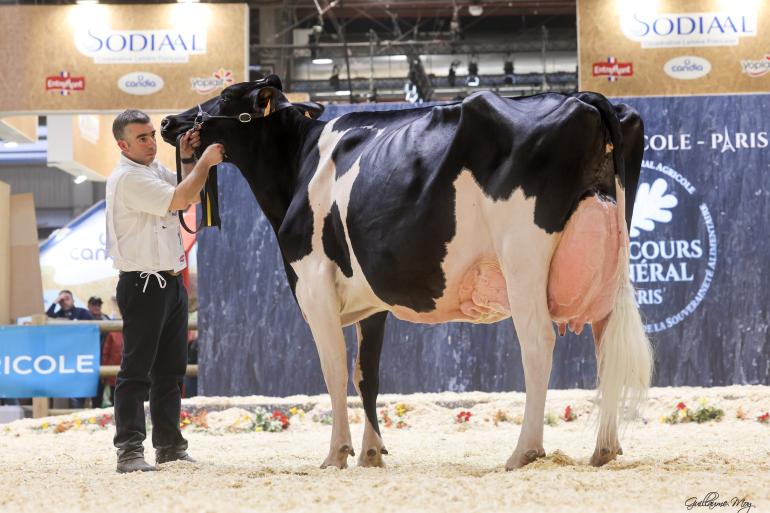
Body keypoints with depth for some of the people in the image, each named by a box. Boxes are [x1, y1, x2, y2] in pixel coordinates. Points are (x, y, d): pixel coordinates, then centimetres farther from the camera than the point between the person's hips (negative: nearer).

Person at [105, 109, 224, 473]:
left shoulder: (155, 170, 15)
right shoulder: (128, 178, -15)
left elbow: (191, 197, 20)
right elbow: (179, 200, -21)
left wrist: (187, 160, 7)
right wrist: (204, 162, -13)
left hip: (171, 282, 9)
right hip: (142, 285, -9)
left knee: (170, 370, 12)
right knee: (136, 371, -9)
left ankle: (169, 445, 19)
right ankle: (129, 450, -10)